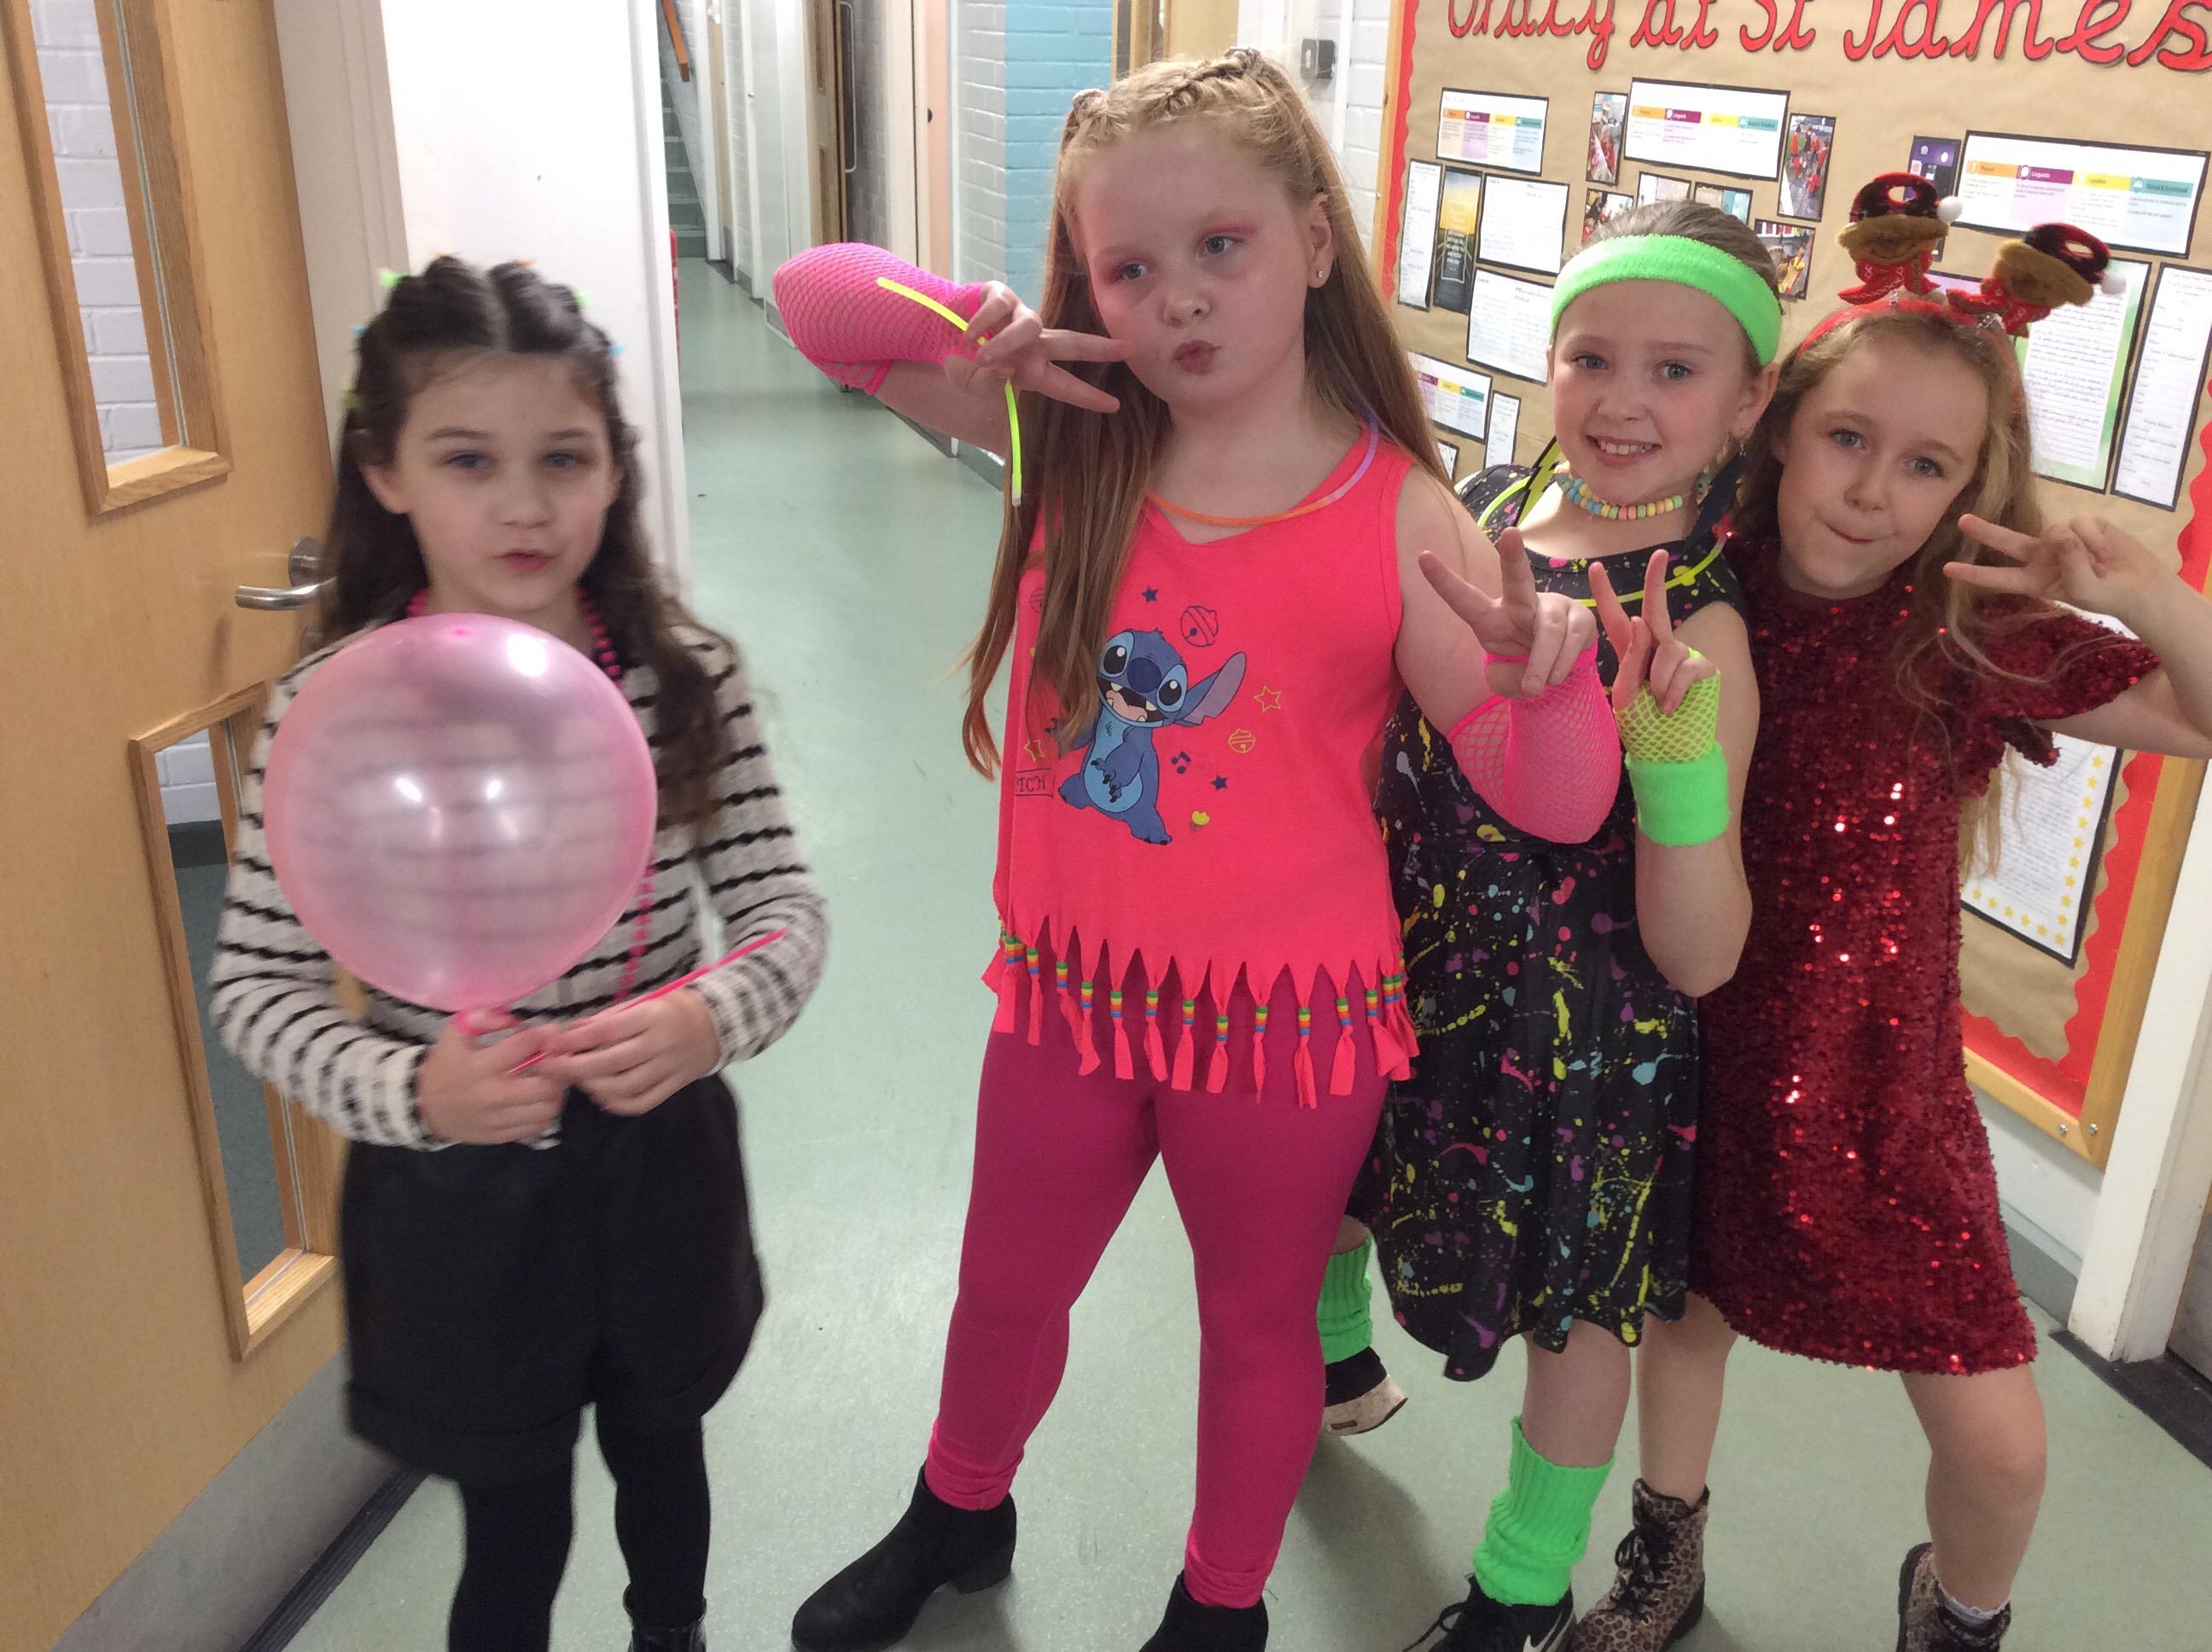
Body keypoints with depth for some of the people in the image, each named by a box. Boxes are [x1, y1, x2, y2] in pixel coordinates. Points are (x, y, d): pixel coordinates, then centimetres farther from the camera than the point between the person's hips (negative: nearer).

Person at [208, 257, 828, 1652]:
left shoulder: (684, 674, -11)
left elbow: (785, 905, -8)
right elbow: (260, 982, -10)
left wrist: (709, 1020, -28)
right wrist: (409, 1092, -27)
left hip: (660, 1160, 3)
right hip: (456, 1191, -2)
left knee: (663, 1445, 28)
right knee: (514, 1532, 17)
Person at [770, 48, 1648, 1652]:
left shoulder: (1397, 519, -16)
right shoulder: (1069, 437, -8)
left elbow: (1557, 802, -18)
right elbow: (816, 293, -4)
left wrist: (1548, 667, -39)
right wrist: (980, 322, -22)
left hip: (1285, 1010, -3)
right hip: (1069, 981, 3)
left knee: (1258, 1317, 20)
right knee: (1007, 1288, 25)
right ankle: (959, 1514, 57)